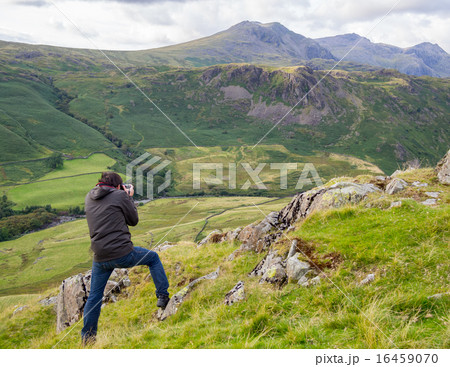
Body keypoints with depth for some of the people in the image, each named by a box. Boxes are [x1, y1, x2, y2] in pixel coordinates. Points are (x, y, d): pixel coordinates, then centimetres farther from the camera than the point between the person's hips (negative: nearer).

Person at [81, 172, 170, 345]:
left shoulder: (89, 197, 11)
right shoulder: (120, 195, -5)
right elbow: (133, 220, 5)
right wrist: (129, 197, 15)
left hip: (100, 258, 5)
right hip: (123, 254, -4)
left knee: (94, 297, 18)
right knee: (153, 257, 21)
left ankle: (87, 337, 25)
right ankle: (163, 296, 21)